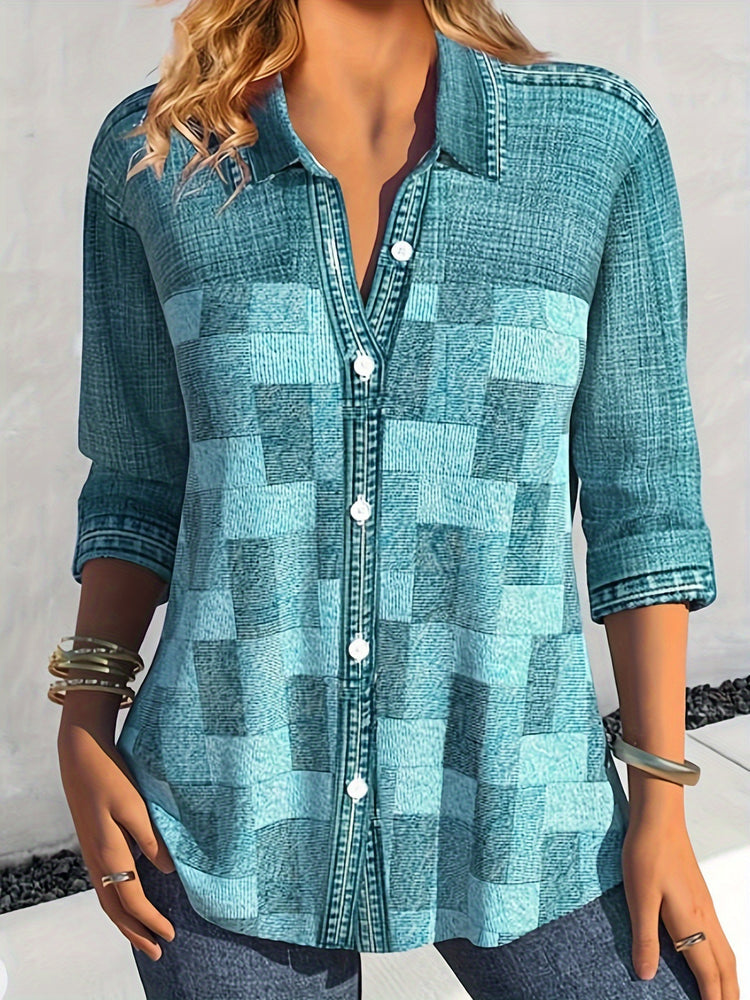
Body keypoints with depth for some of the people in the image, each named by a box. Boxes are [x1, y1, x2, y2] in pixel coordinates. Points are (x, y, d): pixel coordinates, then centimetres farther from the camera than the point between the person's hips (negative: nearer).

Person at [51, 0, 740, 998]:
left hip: (511, 799, 1)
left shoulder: (601, 137, -5)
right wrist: (84, 728, -2)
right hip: (234, 806, 1)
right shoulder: (154, 154, -2)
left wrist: (661, 802, -2)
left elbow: (640, 491, -2)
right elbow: (141, 479, 5)